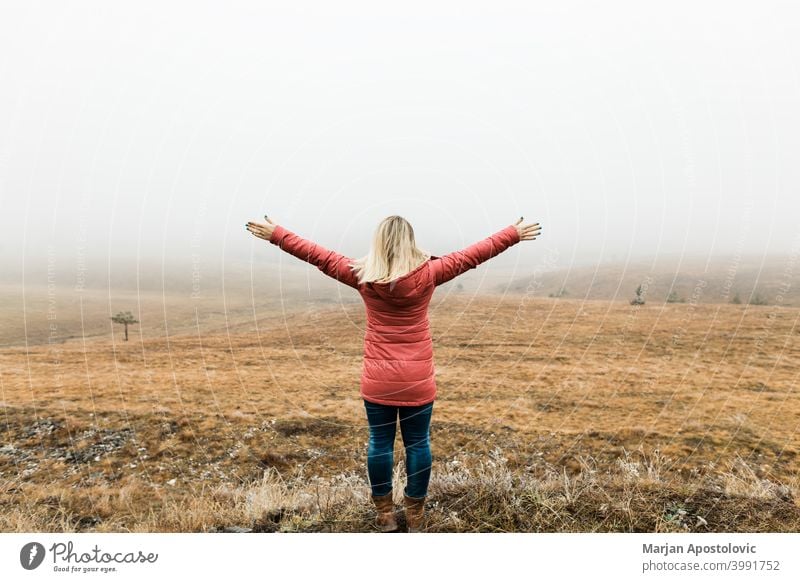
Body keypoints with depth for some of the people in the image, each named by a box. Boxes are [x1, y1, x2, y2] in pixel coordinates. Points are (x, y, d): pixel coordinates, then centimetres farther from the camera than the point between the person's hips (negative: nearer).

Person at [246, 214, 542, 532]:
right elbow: (473, 254, -1)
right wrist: (513, 234, 11)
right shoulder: (428, 273, -10)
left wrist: (275, 233, 13)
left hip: (377, 381, 1)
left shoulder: (362, 275, -7)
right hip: (418, 380, 0)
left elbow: (317, 254, 1)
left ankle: (385, 516, 25)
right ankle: (415, 516, 25)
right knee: (417, 443, 12)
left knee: (379, 442, 12)